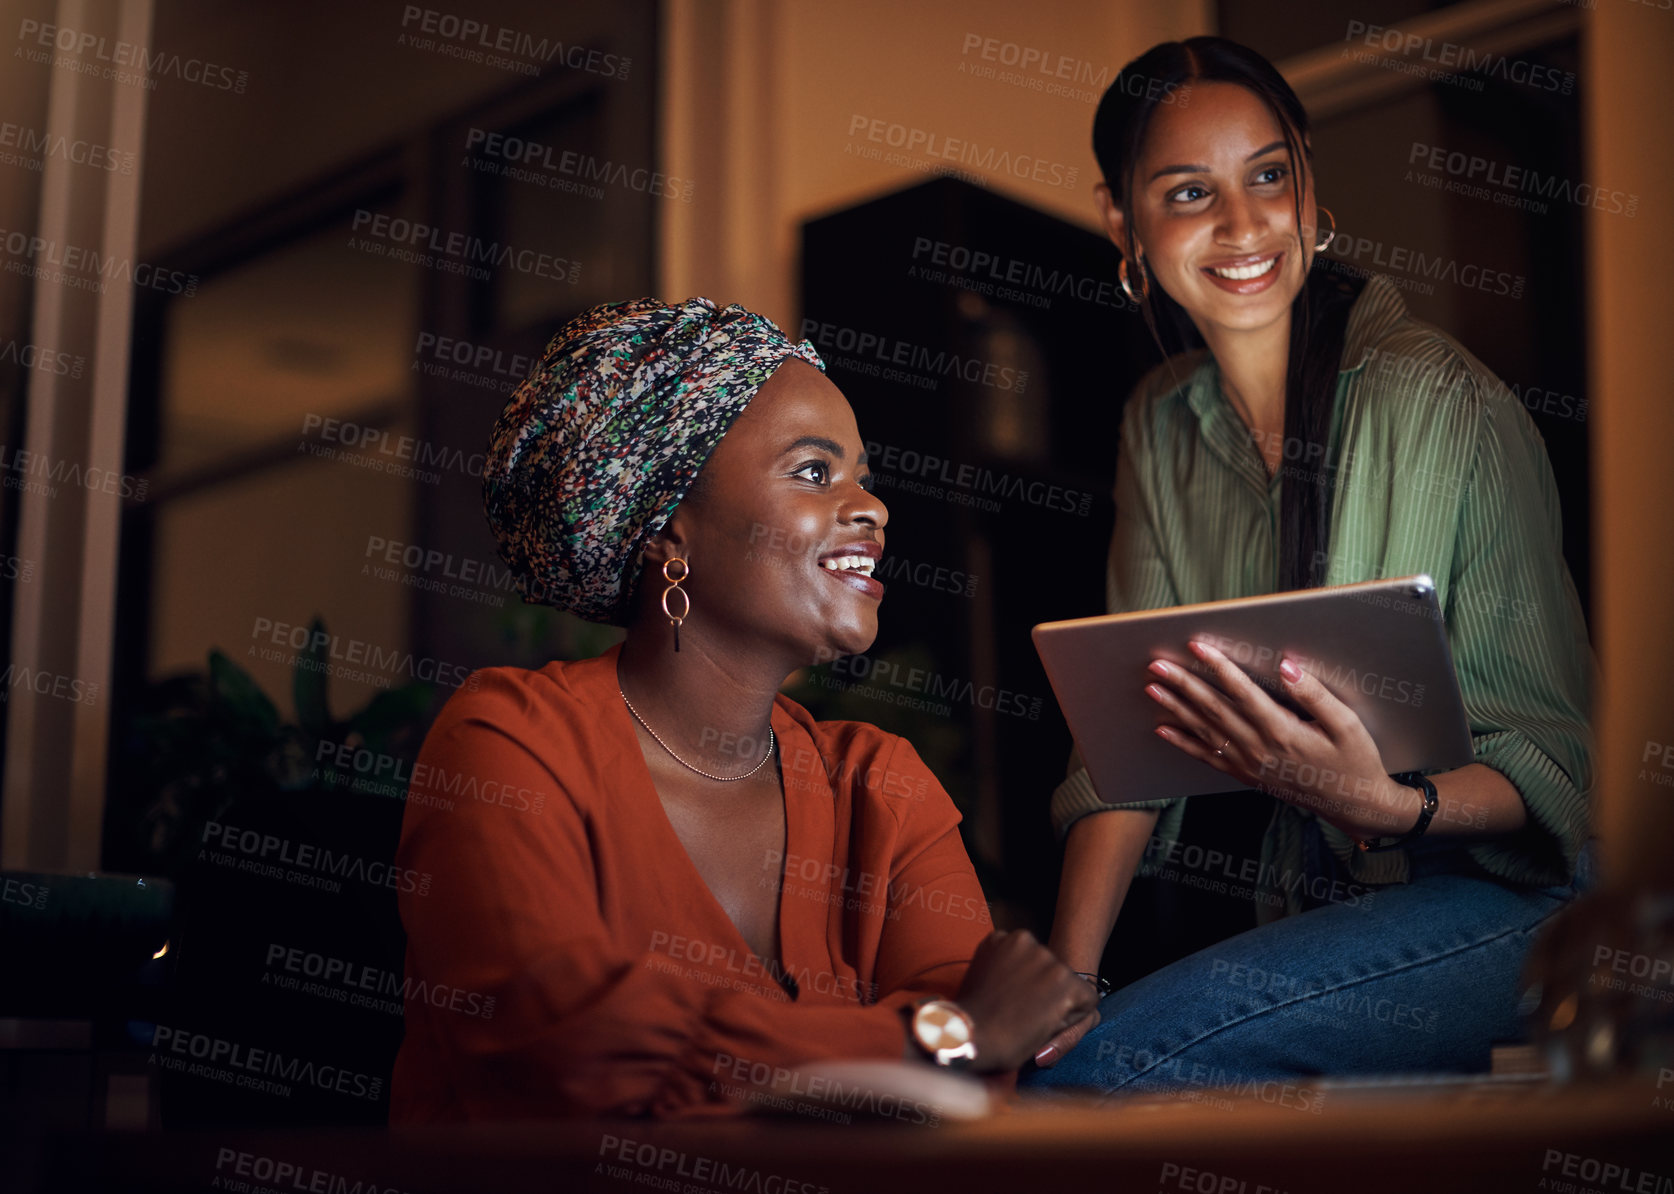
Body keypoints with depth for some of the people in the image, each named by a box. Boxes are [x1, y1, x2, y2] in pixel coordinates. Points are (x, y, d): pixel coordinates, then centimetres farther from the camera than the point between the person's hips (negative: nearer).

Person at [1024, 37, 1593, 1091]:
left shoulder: (1443, 404, -13)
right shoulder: (1163, 425, 6)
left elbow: (1553, 760, -12)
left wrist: (1382, 803, -33)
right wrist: (1066, 982, -11)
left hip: (1507, 893, -5)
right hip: (1309, 903, 5)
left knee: (1102, 1067, -25)